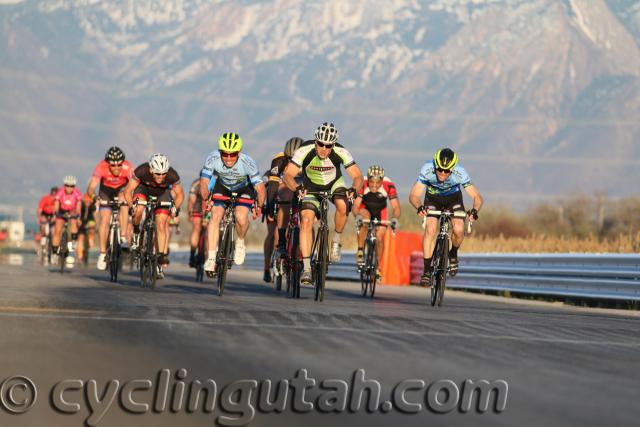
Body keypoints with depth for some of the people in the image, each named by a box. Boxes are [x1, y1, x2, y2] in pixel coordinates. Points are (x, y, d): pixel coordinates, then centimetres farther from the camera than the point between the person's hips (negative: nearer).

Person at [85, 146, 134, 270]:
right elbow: (91, 187, -41)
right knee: (104, 219, -12)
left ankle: (123, 238, -26)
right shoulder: (102, 167, -34)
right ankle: (103, 253, 2)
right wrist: (93, 197, -62)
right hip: (106, 191, 0)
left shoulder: (127, 168, -34)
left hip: (122, 189, 0)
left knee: (124, 199, -33)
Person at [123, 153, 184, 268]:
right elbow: (127, 191, -25)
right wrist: (131, 206, -36)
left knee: (162, 223, -13)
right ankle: (136, 232, -1)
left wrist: (175, 208, -28)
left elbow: (180, 194, -15)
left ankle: (162, 254, -4)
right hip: (143, 188, -1)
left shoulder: (172, 175, -33)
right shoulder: (141, 171, -37)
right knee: (138, 210, -30)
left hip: (162, 192, 1)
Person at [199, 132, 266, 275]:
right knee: (215, 216, -18)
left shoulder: (248, 162, -35)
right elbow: (204, 182, -31)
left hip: (244, 189, -2)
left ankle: (240, 242, 6)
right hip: (222, 187, 2)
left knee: (241, 217, -25)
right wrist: (206, 200, -44)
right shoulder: (213, 158, -30)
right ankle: (211, 258, -15)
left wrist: (259, 206, -47)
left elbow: (260, 186, -37)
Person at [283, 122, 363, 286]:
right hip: (311, 189, 0)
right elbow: (288, 175, -29)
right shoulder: (304, 151, -30)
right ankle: (306, 268, -18)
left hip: (334, 184, 0)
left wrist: (354, 190, -45)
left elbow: (358, 176, -24)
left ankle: (336, 241, -6)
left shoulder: (340, 152, -28)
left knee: (343, 206, -32)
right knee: (306, 221, -20)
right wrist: (297, 188, -49)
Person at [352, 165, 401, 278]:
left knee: (379, 238, -11)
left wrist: (395, 219, -52)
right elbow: (356, 205, -36)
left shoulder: (389, 185, -32)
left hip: (380, 211, 1)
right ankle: (360, 250, -21)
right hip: (365, 208, -1)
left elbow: (396, 206, -34)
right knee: (365, 219, -34)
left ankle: (378, 267, 7)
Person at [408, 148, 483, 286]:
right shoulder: (427, 170, -34)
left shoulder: (460, 173, -34)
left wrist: (475, 210, -51)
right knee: (430, 230, -21)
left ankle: (453, 254, 11)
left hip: (453, 198, 0)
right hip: (432, 198, 0)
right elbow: (414, 195, -34)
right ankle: (427, 270, -12)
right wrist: (419, 207, -56)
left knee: (459, 230, -21)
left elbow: (477, 197, -30)